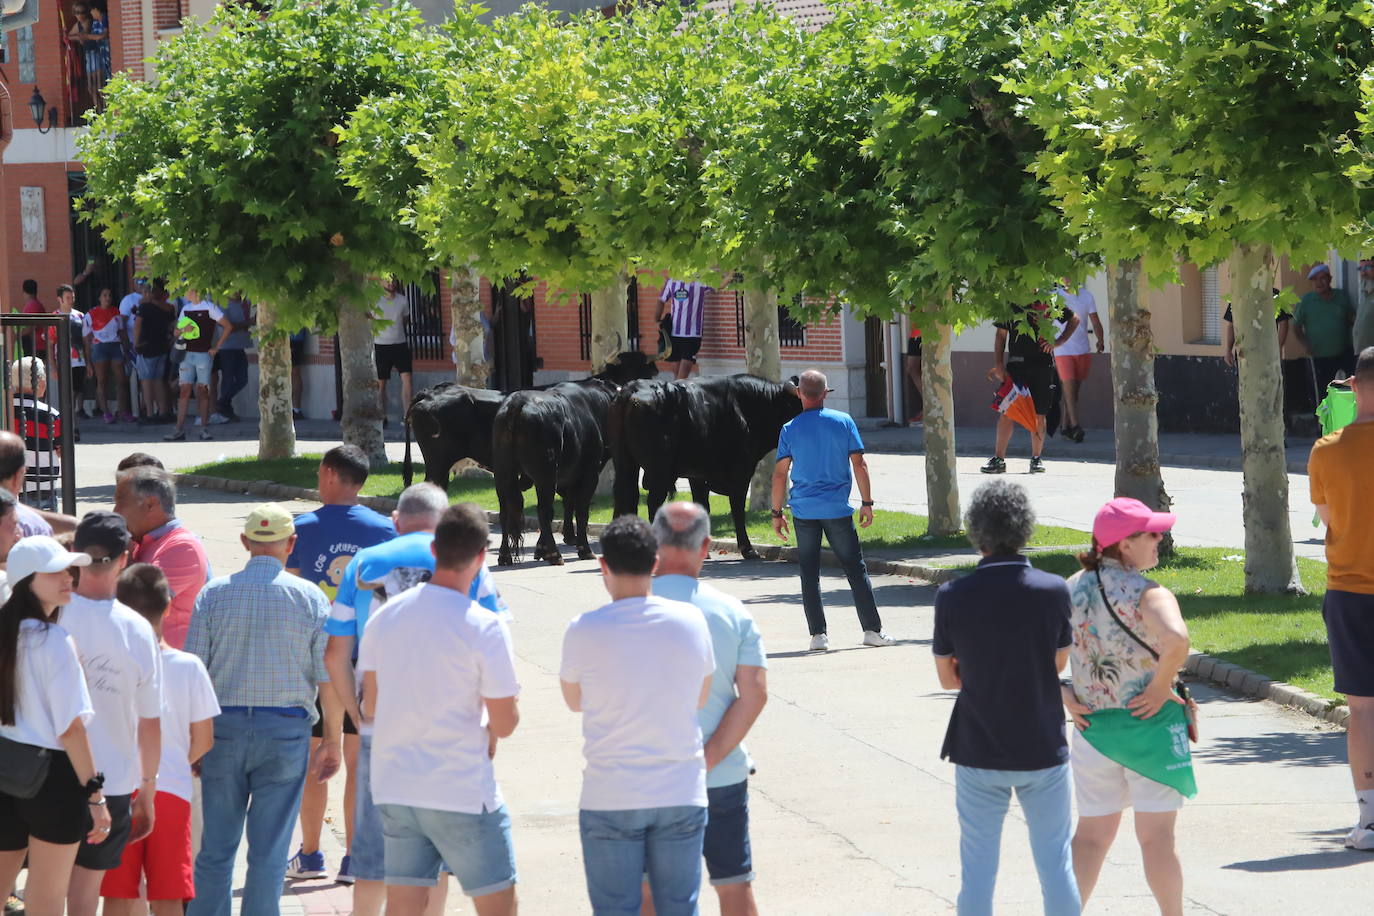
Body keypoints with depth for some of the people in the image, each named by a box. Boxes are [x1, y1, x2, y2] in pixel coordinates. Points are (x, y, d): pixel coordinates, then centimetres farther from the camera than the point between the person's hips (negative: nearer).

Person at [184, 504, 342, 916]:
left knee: (215, 849, 8)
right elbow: (330, 678, -2)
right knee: (269, 852, 3)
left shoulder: (214, 593, 0)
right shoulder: (310, 598, -2)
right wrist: (332, 742, 8)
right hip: (286, 728, -1)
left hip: (223, 727, 1)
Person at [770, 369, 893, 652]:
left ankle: (818, 634, 2)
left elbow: (780, 474, -2)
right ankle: (873, 630, 9)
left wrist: (777, 513, 5)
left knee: (809, 573, 7)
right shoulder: (843, 422, -1)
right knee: (856, 568, 9)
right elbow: (859, 464, -2)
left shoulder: (790, 430, -2)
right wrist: (866, 503, 5)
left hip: (804, 510, 0)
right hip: (838, 509, 0)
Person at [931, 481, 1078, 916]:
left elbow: (948, 677, 0)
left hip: (978, 751, 0)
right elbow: (1059, 663, 4)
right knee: (1056, 863, 11)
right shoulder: (1053, 591, -10)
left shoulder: (953, 597, -10)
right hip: (1043, 749, 0)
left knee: (978, 867, 8)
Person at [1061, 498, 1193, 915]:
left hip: (1093, 726, 5)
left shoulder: (1073, 589, 4)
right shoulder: (1148, 595, -16)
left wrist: (1062, 694, 4)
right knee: (1156, 836, 5)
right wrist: (1161, 685, -20)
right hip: (1150, 724, -5)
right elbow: (1176, 639, -36)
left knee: (1091, 834, 13)